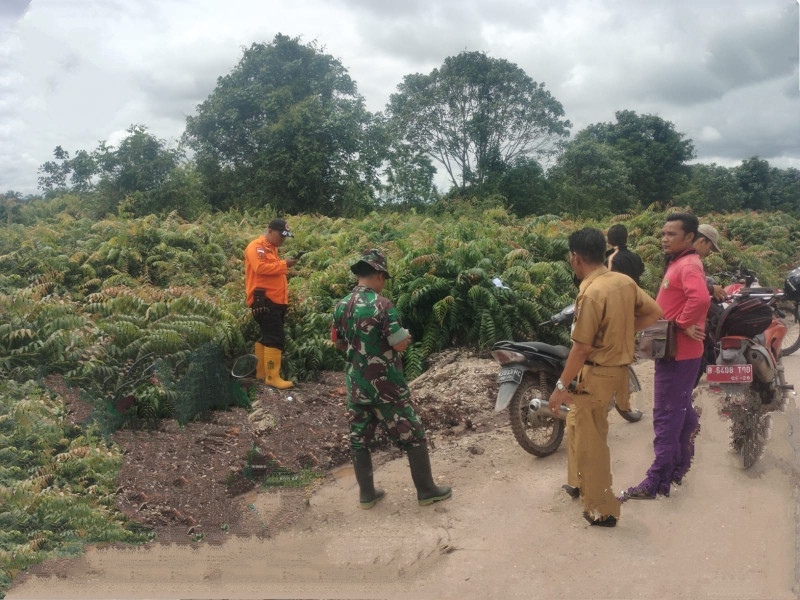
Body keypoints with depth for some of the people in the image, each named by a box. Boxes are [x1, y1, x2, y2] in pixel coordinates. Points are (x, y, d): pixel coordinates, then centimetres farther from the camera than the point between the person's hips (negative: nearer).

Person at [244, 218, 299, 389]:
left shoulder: (272, 248, 21)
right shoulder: (256, 246, -8)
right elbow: (260, 267, -24)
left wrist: (285, 266, 10)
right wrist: (283, 264, -20)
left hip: (275, 301, 10)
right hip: (264, 300, -10)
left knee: (268, 337, 15)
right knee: (276, 338, -12)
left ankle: (261, 372, 25)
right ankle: (273, 377, -7)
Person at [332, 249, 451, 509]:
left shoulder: (341, 306, 2)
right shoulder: (382, 305, -19)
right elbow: (400, 344, -19)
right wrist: (405, 336, 1)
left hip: (356, 384, 6)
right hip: (386, 385, -6)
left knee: (359, 438, 14)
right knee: (412, 436, 7)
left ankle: (366, 493, 23)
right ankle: (426, 490, 16)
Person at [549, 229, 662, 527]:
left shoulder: (590, 293, -24)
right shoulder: (624, 281, 0)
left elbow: (581, 349, -22)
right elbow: (654, 312, 9)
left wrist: (560, 386, -14)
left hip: (597, 374, -9)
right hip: (618, 367, 9)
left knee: (591, 441, 6)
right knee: (578, 423, 25)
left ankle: (601, 510, 17)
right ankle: (583, 484, 41)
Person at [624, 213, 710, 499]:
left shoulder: (688, 265, -18)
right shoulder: (678, 263, 14)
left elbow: (700, 298, -37)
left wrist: (684, 324, -24)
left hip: (678, 353, -11)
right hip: (677, 351, 11)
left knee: (667, 416, -5)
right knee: (681, 411, 20)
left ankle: (658, 481, 2)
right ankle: (679, 466, 35)